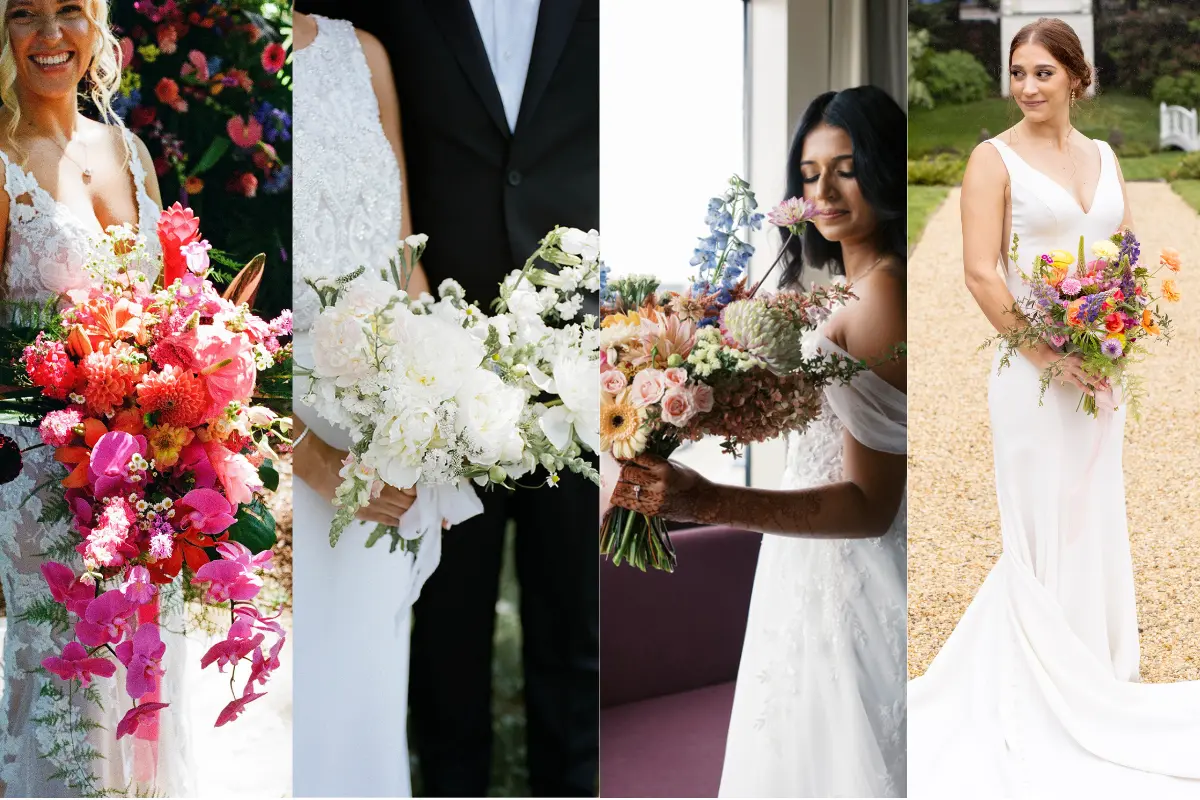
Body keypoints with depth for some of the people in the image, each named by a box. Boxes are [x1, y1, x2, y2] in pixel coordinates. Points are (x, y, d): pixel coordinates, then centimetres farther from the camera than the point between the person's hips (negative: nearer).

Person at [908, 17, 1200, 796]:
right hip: (1032, 370, -5)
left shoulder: (1104, 157, 10)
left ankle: (1099, 673, 28)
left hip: (1099, 371, 5)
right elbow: (981, 272, -13)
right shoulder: (996, 159, -6)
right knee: (1043, 522, 1)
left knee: (1098, 517, 13)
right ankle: (1042, 693, 12)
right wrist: (1051, 356, -17)